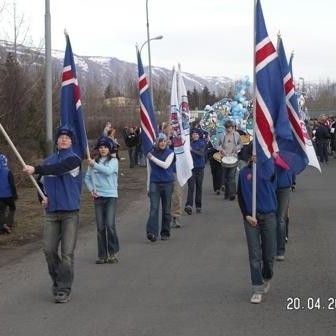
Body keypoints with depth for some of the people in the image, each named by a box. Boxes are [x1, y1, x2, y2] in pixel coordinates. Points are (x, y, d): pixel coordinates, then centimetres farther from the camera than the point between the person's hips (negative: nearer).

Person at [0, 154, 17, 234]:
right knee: (12, 209, 14)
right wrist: (15, 195, -7)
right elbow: (12, 185, -14)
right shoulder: (8, 172, -14)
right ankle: (8, 224, -2)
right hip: (8, 195, -4)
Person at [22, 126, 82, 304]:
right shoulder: (48, 161, 12)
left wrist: (35, 169, -31)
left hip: (70, 212, -4)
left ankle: (64, 290, -1)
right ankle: (57, 281, 22)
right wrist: (43, 197, 7)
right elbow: (42, 182, 25)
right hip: (51, 211, 5)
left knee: (67, 253, -6)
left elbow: (58, 168, -24)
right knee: (49, 250, 0)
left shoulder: (74, 159, -5)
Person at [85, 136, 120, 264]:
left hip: (111, 196, -3)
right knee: (100, 227, 4)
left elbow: (108, 171, -19)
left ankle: (113, 253, 1)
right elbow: (87, 178, 14)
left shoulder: (113, 160, 0)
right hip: (98, 197, 3)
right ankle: (102, 255, 10)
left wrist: (94, 165, -17)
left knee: (110, 225, -12)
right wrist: (91, 189, 1)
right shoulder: (94, 162, 9)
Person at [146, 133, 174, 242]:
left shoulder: (170, 153, 1)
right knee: (154, 208, -13)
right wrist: (148, 187, 15)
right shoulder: (151, 153, 7)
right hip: (154, 183, 1)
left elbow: (166, 165, -17)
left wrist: (152, 158, -13)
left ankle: (165, 233, 17)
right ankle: (152, 232, -22)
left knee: (166, 209, 6)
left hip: (167, 183, -1)